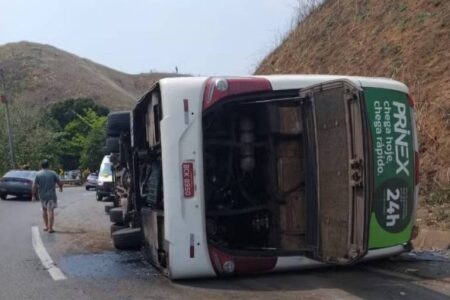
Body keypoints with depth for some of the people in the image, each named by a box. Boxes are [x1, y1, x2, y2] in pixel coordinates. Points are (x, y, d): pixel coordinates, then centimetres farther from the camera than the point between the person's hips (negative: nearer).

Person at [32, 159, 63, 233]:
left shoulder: (38, 174, -3)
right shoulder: (53, 173, -6)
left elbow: (34, 186, -5)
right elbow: (60, 183, -4)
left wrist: (33, 195, 4)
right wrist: (61, 188, 17)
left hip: (42, 195, 2)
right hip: (51, 195, -2)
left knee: (44, 210, 20)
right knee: (50, 211, -2)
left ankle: (46, 226, 23)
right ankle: (50, 228, -5)